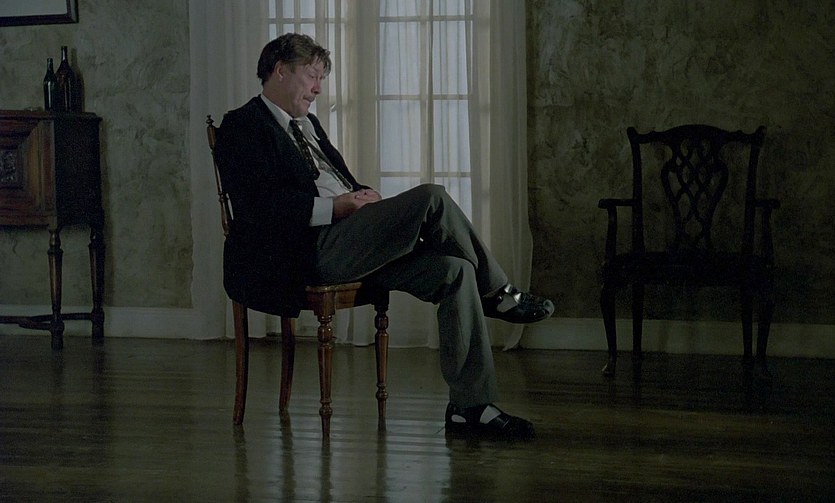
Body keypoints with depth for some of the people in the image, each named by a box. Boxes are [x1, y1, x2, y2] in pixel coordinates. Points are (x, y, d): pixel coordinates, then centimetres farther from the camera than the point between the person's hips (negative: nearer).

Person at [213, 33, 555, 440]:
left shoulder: (307, 125, 29)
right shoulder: (242, 126, -1)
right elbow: (258, 204, -15)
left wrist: (363, 196, 4)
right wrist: (337, 206, -18)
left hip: (348, 246, 9)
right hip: (311, 251, -9)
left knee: (454, 271, -12)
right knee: (431, 198, -23)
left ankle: (470, 406, -12)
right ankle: (497, 294, -1)